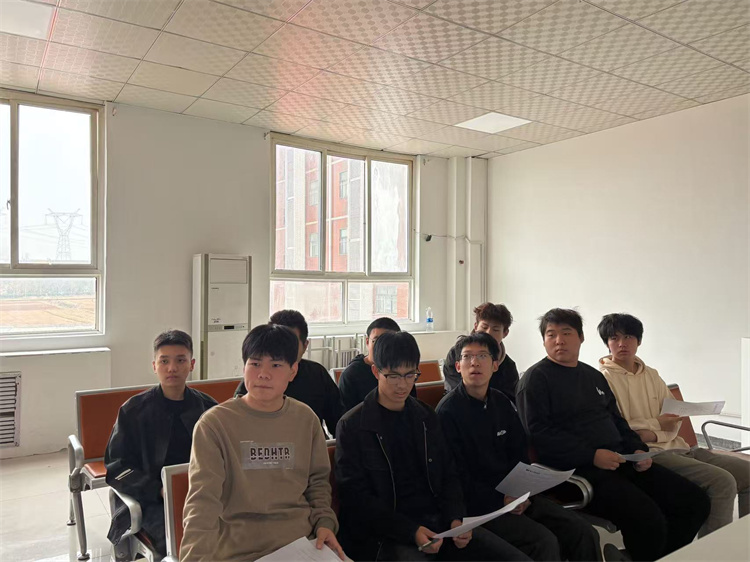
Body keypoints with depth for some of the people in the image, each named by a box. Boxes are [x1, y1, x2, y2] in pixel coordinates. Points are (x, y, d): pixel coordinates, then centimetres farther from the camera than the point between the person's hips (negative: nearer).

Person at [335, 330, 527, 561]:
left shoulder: (426, 417, 12)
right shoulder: (352, 426, -4)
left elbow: (448, 475, 15)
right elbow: (356, 497, -9)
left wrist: (456, 519, -3)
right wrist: (411, 532, -18)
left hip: (439, 521, 5)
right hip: (387, 534, -5)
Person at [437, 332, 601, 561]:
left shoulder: (502, 403, 9)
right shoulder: (448, 411, -13)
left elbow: (520, 454, 12)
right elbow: (456, 476, -15)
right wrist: (499, 500, -16)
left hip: (513, 495, 7)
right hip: (478, 504, -6)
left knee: (583, 533, -4)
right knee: (544, 542, -25)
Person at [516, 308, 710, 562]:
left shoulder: (594, 376, 20)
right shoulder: (536, 378, -5)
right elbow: (538, 434, -14)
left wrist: (638, 449, 6)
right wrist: (591, 455, -19)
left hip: (621, 461, 8)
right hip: (578, 470, -8)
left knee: (695, 502, 1)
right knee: (648, 519, -27)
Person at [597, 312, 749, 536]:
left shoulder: (651, 374, 18)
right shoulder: (603, 378, -4)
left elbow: (675, 420, 11)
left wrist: (653, 434, -10)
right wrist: (656, 423, -12)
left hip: (676, 447, 8)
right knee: (722, 481, -23)